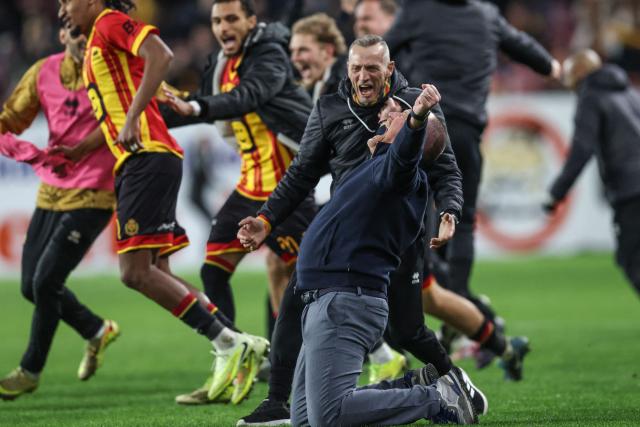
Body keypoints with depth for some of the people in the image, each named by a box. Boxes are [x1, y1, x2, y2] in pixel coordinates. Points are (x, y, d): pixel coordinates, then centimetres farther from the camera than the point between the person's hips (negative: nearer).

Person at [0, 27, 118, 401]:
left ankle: (30, 371, 9)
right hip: (51, 194, 5)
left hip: (92, 197, -5)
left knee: (46, 282, -10)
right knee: (32, 285, 10)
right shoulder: (44, 73, 0)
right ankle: (97, 331, 35)